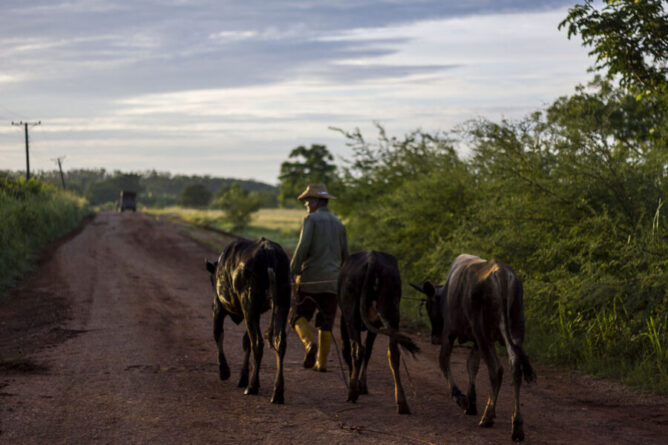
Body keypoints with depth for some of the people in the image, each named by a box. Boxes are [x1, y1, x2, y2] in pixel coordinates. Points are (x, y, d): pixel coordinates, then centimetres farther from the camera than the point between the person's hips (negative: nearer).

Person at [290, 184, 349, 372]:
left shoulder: (311, 219, -4)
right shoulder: (338, 224, 15)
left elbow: (303, 247, -15)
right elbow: (345, 256, 16)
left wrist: (292, 272, -13)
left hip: (310, 279, -5)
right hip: (333, 280, 5)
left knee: (299, 317, 6)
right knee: (325, 324, 9)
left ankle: (310, 344, -18)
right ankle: (321, 362, 6)